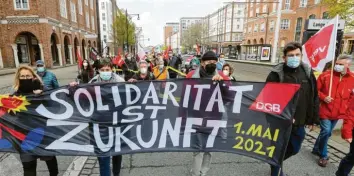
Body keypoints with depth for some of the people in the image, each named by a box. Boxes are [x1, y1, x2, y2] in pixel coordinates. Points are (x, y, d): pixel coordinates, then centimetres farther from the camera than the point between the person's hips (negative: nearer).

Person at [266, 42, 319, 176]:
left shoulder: (308, 72, 2)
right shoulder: (276, 74, -12)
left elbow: (314, 99, 8)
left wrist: (313, 119, 9)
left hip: (299, 123, 5)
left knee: (294, 149, 22)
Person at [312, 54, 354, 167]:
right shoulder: (326, 75, -10)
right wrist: (323, 97, -18)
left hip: (337, 112, 4)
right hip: (325, 110, -4)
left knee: (327, 133, 16)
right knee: (326, 131, -11)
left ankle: (316, 149, 36)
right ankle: (323, 155, 9)